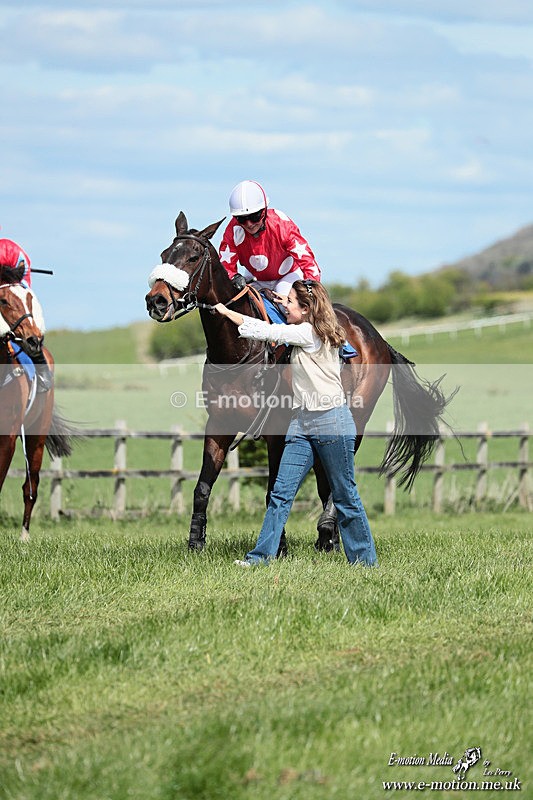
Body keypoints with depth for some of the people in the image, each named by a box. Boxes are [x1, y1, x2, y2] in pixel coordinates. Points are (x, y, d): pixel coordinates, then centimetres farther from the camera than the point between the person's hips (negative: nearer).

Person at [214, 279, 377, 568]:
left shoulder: (309, 333, -15)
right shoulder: (305, 334, 11)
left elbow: (264, 331, -14)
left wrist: (225, 311, -5)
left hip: (332, 423, -9)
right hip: (301, 424, 9)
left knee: (344, 496, 1)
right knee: (281, 492, 0)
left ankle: (365, 559, 10)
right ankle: (262, 555, -2)